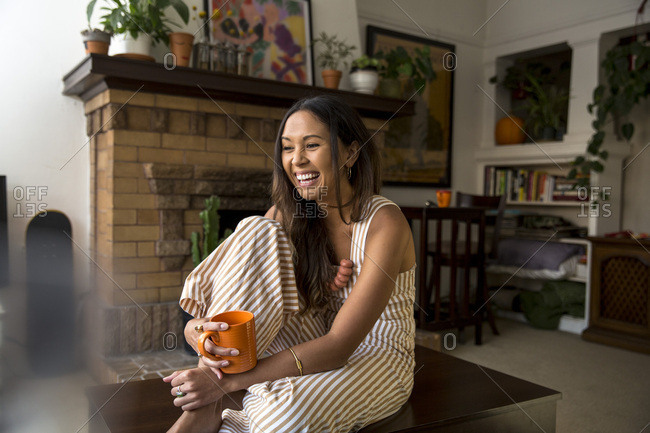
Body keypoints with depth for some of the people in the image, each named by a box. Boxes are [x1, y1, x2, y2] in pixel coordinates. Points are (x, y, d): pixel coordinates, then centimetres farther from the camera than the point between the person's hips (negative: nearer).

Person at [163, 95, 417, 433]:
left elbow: (340, 345, -27)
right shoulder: (285, 215, -4)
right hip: (317, 351, 5)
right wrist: (198, 329, -31)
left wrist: (226, 381, -30)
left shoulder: (384, 222, -21)